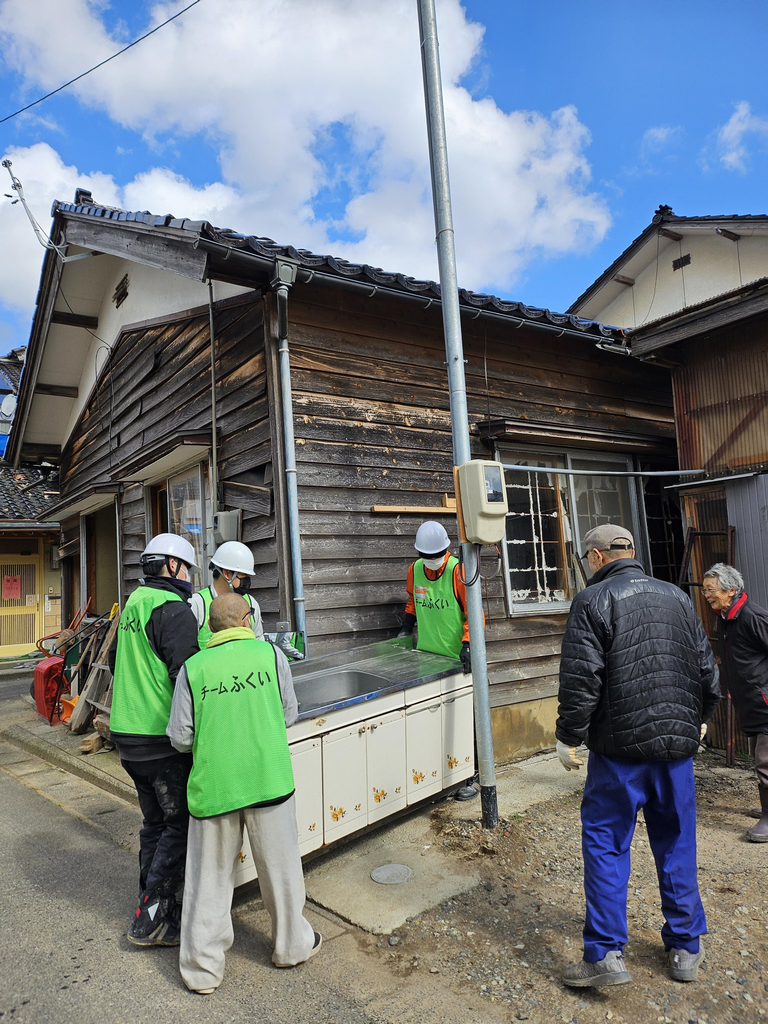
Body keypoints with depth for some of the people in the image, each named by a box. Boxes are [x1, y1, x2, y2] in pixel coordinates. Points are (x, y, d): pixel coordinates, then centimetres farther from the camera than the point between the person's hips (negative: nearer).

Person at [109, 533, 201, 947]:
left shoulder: (133, 605, 12)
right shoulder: (173, 609, -17)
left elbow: (115, 661, 24)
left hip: (127, 731, 9)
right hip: (162, 738, -9)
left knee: (156, 821, 20)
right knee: (182, 824, 3)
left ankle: (153, 905, 31)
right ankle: (150, 920, 8)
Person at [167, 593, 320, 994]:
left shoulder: (192, 668, -5)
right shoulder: (271, 654, -5)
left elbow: (180, 738, -2)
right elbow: (289, 714, 5)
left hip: (212, 783, 0)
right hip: (268, 778, 0)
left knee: (210, 875, 16)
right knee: (279, 866, 18)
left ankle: (202, 968, 28)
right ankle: (292, 945, 37)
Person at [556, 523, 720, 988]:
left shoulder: (593, 600, -9)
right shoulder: (677, 597, 8)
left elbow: (581, 679, -15)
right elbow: (708, 672, 14)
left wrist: (570, 737, -4)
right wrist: (697, 721, 29)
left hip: (620, 746, -5)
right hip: (678, 744, 5)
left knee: (605, 845, 7)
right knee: (677, 845, 17)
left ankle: (606, 954, 9)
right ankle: (687, 950, 30)